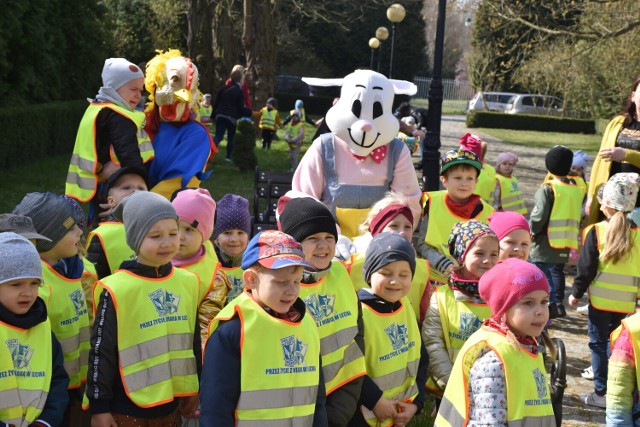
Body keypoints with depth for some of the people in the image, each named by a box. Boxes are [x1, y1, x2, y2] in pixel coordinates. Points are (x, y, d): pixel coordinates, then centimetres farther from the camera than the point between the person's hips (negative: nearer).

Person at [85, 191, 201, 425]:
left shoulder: (188, 283, 2)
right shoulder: (116, 290, -14)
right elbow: (101, 351, -9)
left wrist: (194, 390, 16)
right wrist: (99, 406, -7)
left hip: (170, 406, 5)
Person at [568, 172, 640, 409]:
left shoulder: (597, 231, -11)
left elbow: (586, 267, -9)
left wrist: (577, 292, 2)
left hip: (601, 299, -4)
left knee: (598, 343, 6)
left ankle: (601, 393, 6)